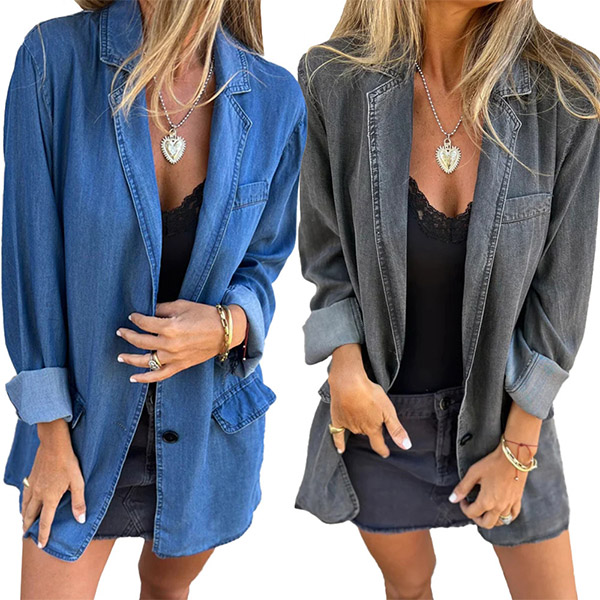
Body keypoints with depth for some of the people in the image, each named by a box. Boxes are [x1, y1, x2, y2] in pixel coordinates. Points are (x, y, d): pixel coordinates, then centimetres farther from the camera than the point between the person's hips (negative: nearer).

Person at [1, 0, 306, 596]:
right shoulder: (55, 59, -16)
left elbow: (264, 258, 3)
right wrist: (51, 433, -9)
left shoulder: (274, 99, -9)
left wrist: (228, 324, -20)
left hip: (209, 420, 2)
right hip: (87, 414, -2)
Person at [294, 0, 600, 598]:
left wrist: (517, 450, -7)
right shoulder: (336, 78, -15)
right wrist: (346, 369, -14)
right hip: (380, 405, 1)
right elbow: (327, 251, -1)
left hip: (503, 406, 0)